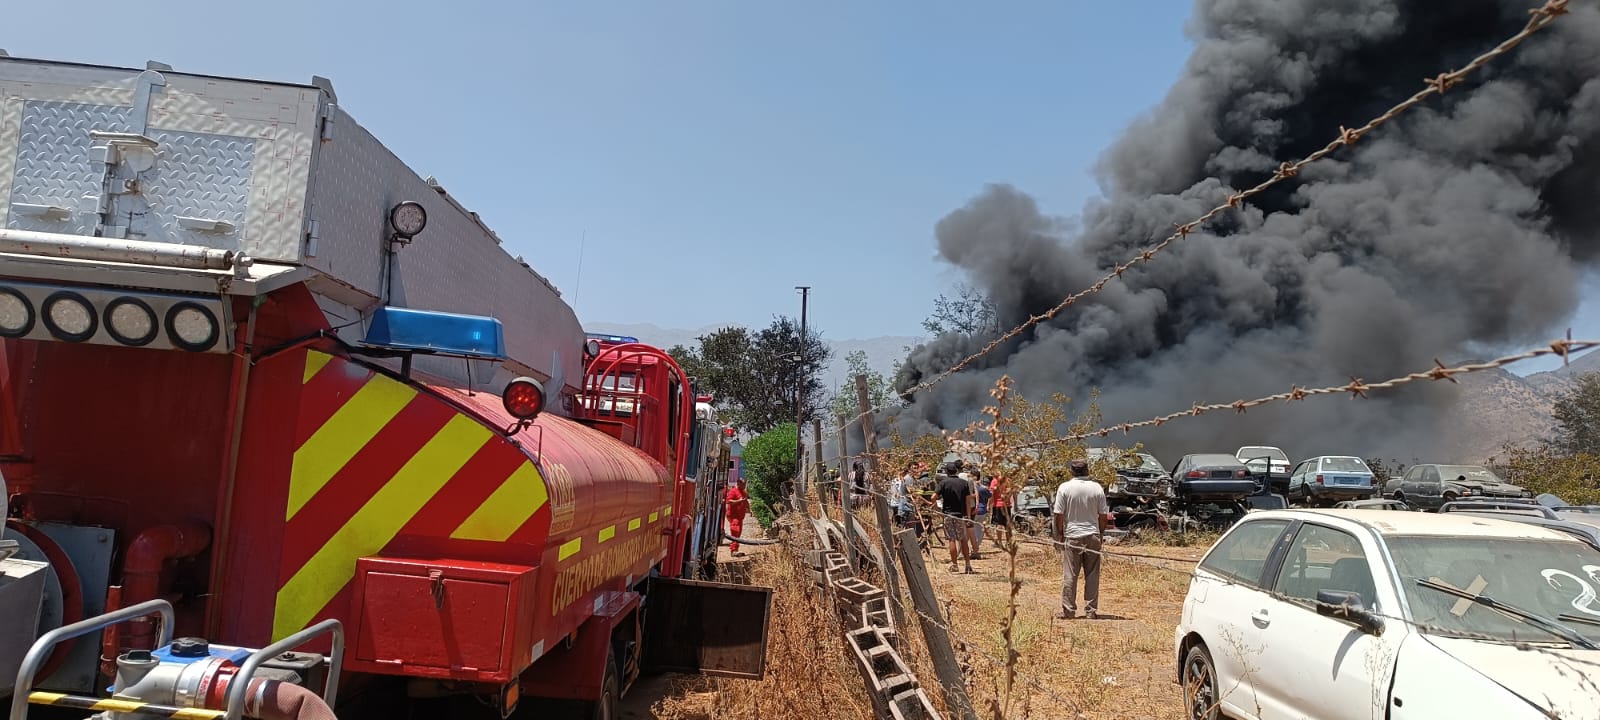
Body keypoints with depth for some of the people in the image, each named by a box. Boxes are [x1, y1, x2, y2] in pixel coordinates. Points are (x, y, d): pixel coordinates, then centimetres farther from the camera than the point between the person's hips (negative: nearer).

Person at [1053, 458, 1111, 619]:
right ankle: (1091, 610, 10)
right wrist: (1101, 533, 14)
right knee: (1092, 575, 8)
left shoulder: (1064, 488, -7)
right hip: (1093, 536, 2)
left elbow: (1059, 515, -7)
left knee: (1069, 575, 3)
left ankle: (1068, 610, 5)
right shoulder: (1097, 488, 0)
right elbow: (1103, 515, 2)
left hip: (1072, 536, -2)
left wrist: (1060, 534, 4)